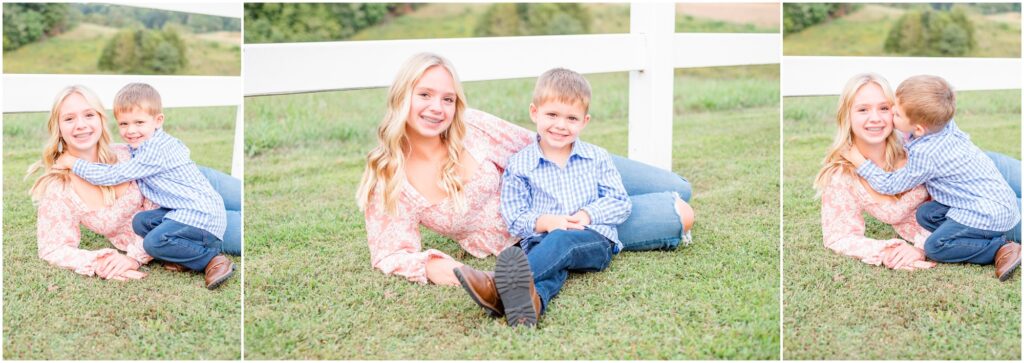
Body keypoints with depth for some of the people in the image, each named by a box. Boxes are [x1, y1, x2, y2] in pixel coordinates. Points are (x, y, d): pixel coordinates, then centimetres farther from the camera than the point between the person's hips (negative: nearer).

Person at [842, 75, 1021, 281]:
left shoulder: (924, 155, -24)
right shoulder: (944, 124, -1)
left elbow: (889, 185, -11)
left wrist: (859, 161, -6)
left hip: (988, 212, -9)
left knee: (934, 247, -13)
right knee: (926, 213, 11)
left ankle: (1000, 248, -10)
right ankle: (987, 237, 4)